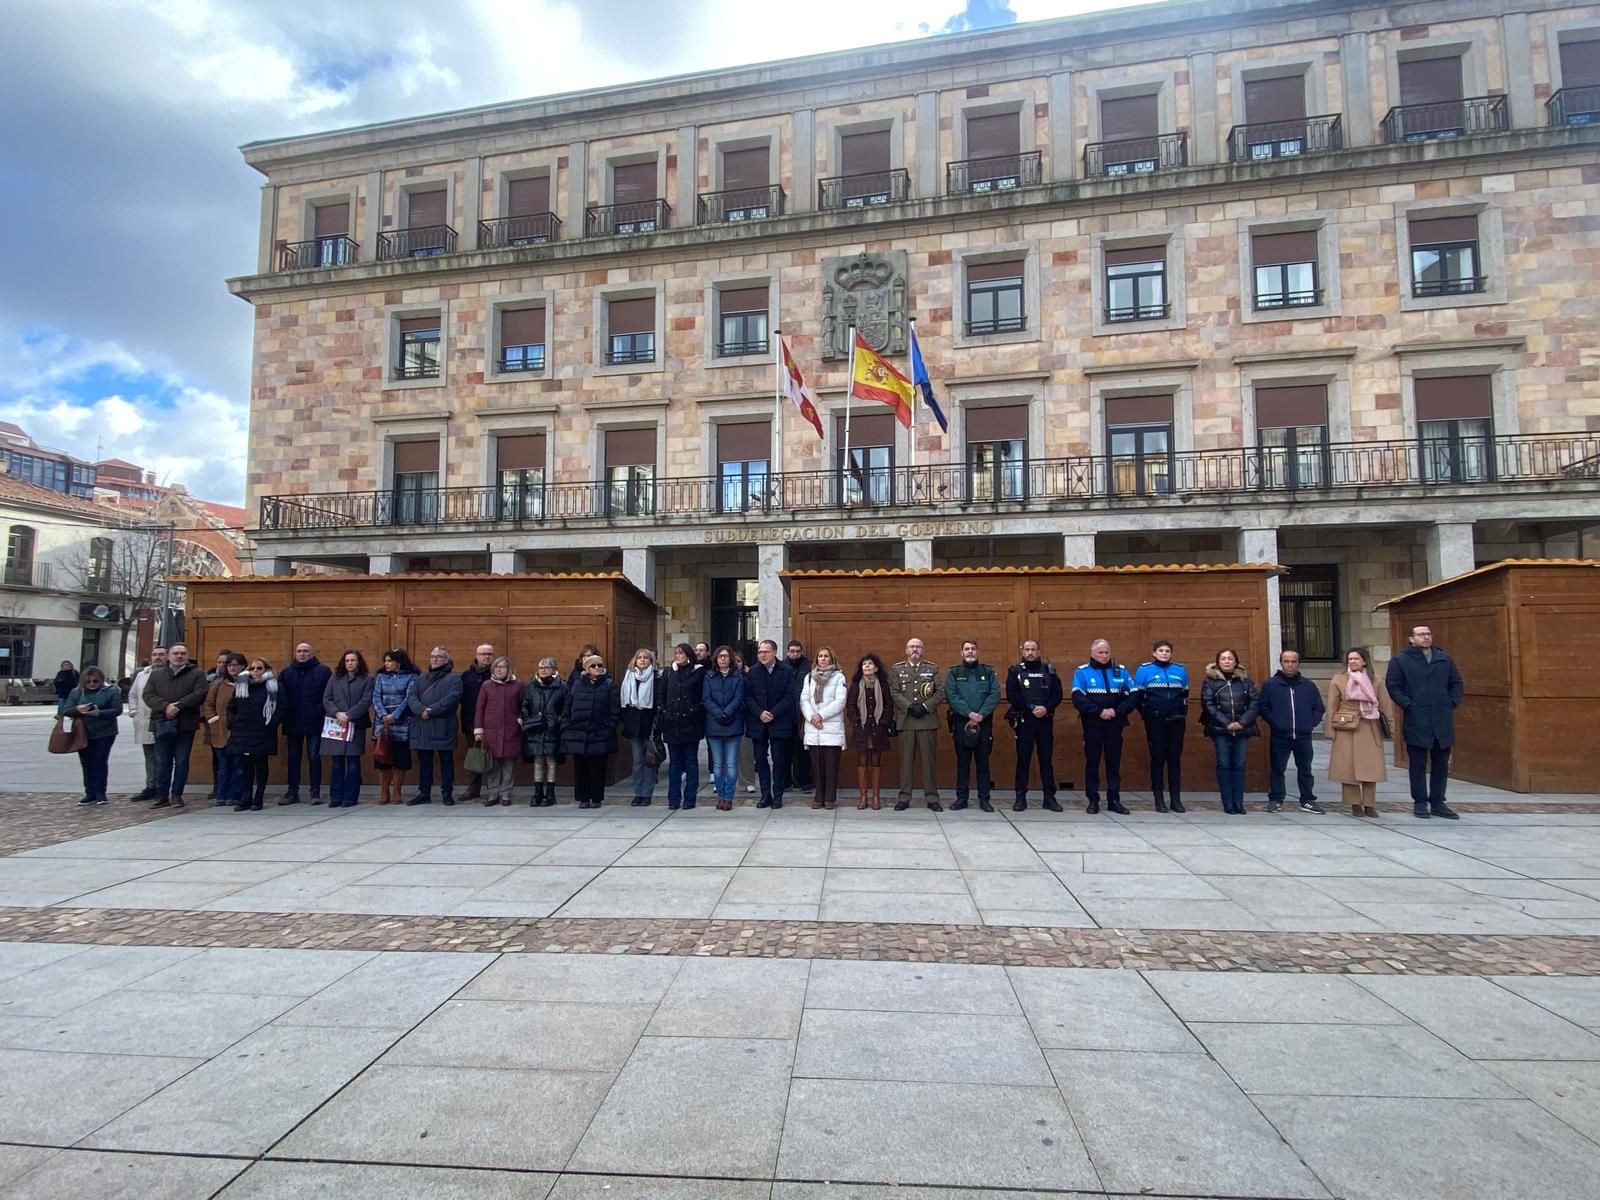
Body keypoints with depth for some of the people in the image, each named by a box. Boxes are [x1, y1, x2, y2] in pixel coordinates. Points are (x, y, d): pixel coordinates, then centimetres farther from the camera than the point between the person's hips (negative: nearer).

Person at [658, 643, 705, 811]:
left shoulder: (699, 672, -1)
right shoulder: (669, 673, 9)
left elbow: (703, 697, 0)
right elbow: (662, 697, 11)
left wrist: (698, 713, -10)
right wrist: (661, 718, 3)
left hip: (691, 723, -3)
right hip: (672, 723, 3)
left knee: (690, 762, 5)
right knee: (674, 762, 8)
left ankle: (689, 798, 12)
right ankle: (674, 799, 14)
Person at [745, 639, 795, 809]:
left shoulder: (785, 671, -2)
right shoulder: (752, 671, 4)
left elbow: (789, 696, -6)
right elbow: (747, 696, 1)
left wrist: (773, 713, -14)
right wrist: (760, 713, -13)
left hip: (779, 722, -2)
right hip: (757, 722, 2)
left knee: (778, 760, 2)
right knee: (760, 759, 6)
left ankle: (777, 795, 12)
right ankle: (765, 794, 15)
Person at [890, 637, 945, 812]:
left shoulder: (933, 668, 9)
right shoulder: (896, 669, 8)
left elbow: (941, 692, 2)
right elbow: (894, 693, -1)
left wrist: (925, 706, -11)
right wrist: (910, 707, -13)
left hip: (927, 720, 0)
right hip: (905, 721, 0)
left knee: (928, 759, 3)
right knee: (905, 760, 3)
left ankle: (931, 798, 9)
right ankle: (904, 797, 10)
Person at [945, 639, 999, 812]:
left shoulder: (988, 671, 8)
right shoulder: (953, 673, 5)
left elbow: (995, 695, -2)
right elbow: (951, 696, -7)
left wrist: (981, 714, -15)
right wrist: (969, 713, -16)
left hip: (984, 723, 1)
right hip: (961, 722, -1)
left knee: (983, 761, 5)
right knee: (962, 762, 5)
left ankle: (984, 799, 13)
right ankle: (961, 798, 12)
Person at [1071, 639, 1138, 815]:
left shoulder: (1121, 670, 7)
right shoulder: (1082, 672, -2)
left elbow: (1133, 695, 1)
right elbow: (1078, 698, -12)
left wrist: (1117, 711, -12)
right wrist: (1099, 711, -19)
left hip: (1115, 724, 2)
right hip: (1092, 725, -2)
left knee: (1114, 762, 7)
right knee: (1092, 762, 3)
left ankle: (1114, 800, 16)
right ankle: (1093, 800, 11)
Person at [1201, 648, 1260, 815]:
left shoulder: (1246, 680, 9)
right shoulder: (1210, 681, 2)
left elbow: (1254, 703, 2)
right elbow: (1208, 704, -5)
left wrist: (1242, 722, -11)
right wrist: (1226, 723, -13)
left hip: (1242, 729, 2)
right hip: (1220, 729, -2)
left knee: (1239, 765, 4)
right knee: (1224, 765, -1)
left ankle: (1238, 802, 10)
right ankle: (1228, 803, 2)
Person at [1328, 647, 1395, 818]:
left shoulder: (1376, 681, 5)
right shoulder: (1338, 680, 0)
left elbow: (1386, 705, 8)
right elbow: (1332, 708, 2)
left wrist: (1388, 727, 2)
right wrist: (1331, 731, -1)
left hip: (1370, 730, 1)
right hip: (1346, 729, -1)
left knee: (1370, 767, 1)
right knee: (1348, 767, -1)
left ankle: (1370, 805, 11)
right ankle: (1355, 804, 9)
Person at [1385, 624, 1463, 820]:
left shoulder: (1444, 659, 10)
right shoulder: (1400, 660, -2)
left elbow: (1457, 683, 16)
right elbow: (1392, 686, -5)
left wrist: (1452, 703, 3)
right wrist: (1408, 705, -12)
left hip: (1443, 721, 4)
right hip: (1416, 722, -4)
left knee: (1441, 764, 9)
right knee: (1418, 764, 3)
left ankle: (1438, 803, 18)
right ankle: (1420, 803, 10)